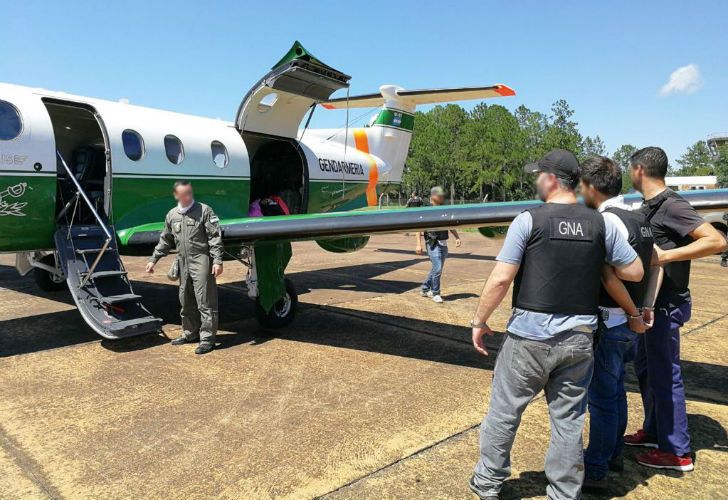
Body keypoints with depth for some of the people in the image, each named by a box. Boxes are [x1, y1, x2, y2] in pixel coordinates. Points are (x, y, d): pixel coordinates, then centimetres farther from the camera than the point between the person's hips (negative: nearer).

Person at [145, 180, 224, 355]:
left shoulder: (204, 210, -5)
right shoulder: (172, 215, 12)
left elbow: (215, 237, -8)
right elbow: (165, 241, 22)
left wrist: (217, 261, -16)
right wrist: (153, 259, 20)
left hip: (201, 261, -6)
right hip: (183, 263, 6)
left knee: (205, 301, -6)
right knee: (186, 301, 16)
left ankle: (207, 338, 0)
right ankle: (190, 333, 30)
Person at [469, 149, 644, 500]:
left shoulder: (529, 220, -10)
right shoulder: (602, 224, 1)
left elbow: (500, 280, -13)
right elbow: (635, 272, 9)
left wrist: (479, 321, -1)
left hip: (530, 335, -3)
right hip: (579, 338, 4)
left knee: (504, 411, 13)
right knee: (568, 420, 15)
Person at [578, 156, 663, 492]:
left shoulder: (607, 220, -20)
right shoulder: (640, 218, 9)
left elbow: (609, 277, -26)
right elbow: (656, 265, 15)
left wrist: (634, 316, -14)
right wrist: (646, 309, 11)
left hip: (610, 322, -9)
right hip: (631, 322, 9)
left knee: (602, 397, 2)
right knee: (615, 389, 22)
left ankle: (595, 472, 15)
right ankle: (613, 454, 37)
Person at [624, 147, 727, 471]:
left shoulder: (671, 205, -17)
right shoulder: (650, 206, 11)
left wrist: (667, 255, -29)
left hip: (666, 305, -9)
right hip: (653, 303, 9)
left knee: (665, 374, 0)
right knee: (645, 368, 18)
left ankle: (676, 452, 13)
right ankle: (653, 431, 34)